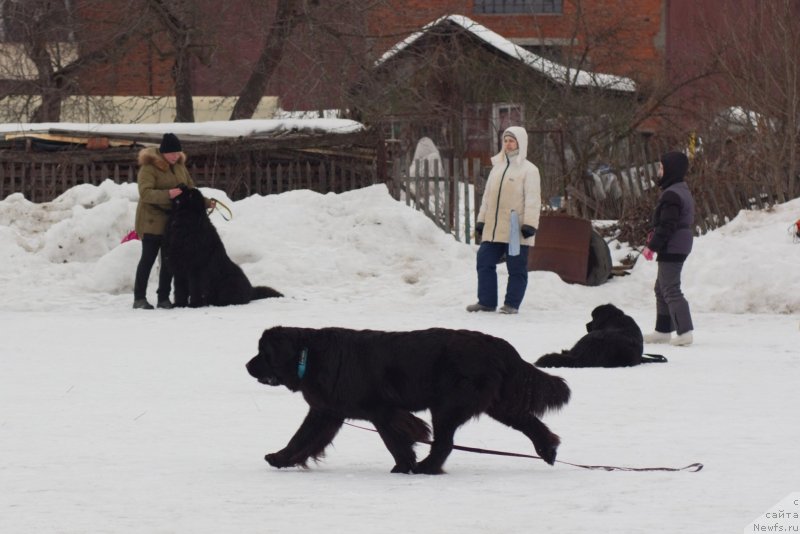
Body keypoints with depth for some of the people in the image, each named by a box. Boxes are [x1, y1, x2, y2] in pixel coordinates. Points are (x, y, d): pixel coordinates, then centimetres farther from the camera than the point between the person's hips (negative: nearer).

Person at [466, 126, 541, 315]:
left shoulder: (529, 170, -4)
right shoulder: (497, 167, 17)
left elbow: (533, 200, -9)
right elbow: (487, 196, 22)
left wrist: (529, 224, -17)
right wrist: (481, 220, 17)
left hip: (516, 230, -6)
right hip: (493, 229, 6)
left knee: (516, 267, 0)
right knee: (485, 262, 4)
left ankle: (512, 303, 7)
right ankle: (486, 301, 11)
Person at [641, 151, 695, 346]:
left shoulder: (671, 195, -19)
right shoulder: (683, 191, 15)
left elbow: (667, 225, -22)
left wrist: (652, 246, -17)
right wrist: (656, 238, 19)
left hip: (671, 248, -11)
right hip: (680, 247, 11)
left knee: (670, 290, -9)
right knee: (662, 288, 19)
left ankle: (684, 332, -12)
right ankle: (663, 330, 24)